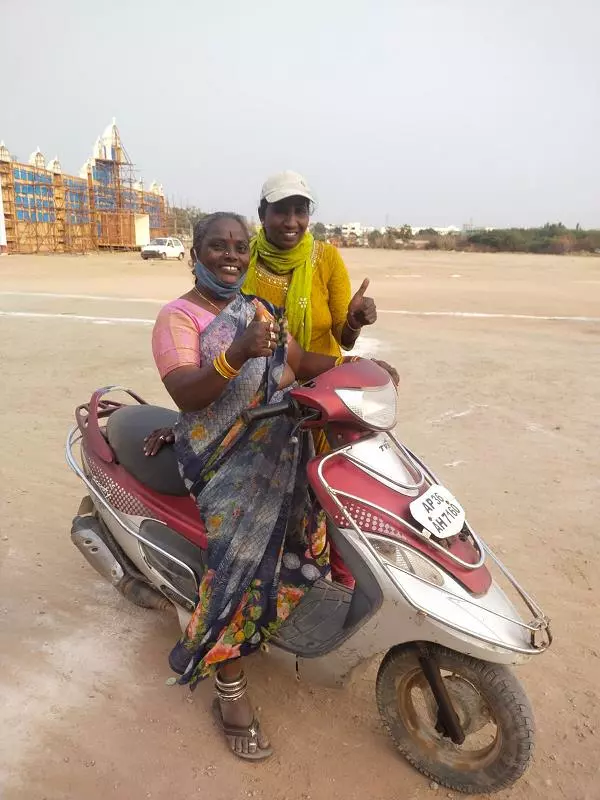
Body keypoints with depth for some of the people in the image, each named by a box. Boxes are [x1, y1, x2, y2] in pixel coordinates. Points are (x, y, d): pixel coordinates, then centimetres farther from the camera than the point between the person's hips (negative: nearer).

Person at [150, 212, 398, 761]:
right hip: (222, 451, -7)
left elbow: (299, 361, 14)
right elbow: (185, 393, -18)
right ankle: (230, 687, -5)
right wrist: (240, 353, -33)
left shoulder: (258, 308, 19)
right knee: (244, 552, -20)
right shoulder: (178, 316, -3)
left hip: (278, 440, 7)